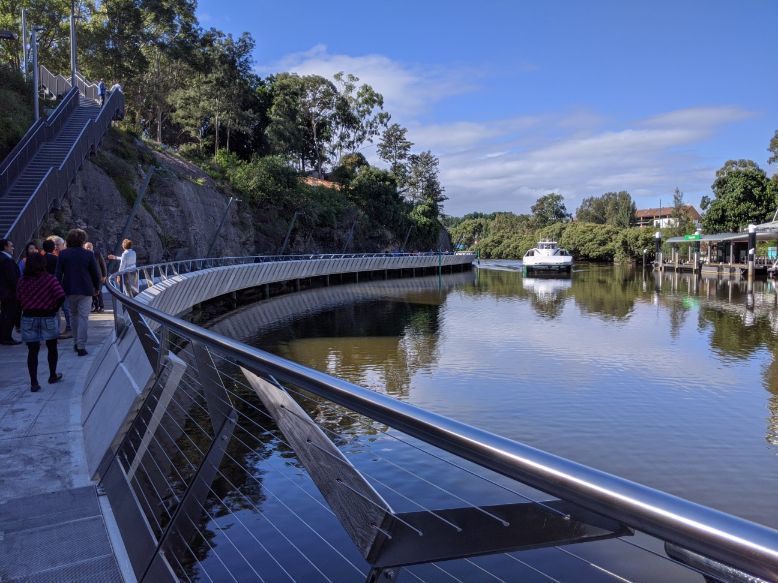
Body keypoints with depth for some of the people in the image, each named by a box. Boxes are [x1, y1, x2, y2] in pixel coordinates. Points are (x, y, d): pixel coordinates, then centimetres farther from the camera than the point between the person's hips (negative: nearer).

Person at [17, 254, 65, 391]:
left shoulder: (22, 281, 0)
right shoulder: (49, 279, -9)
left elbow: (18, 299, 1)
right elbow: (61, 296, -17)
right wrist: (54, 309, -2)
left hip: (28, 318, 2)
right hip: (48, 317, -2)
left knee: (32, 351, 5)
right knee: (52, 348, 17)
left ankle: (34, 383, 1)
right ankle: (53, 376, 29)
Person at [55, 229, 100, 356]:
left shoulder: (63, 254, 0)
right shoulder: (88, 255, -5)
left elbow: (58, 274, -1)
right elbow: (96, 273, -1)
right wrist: (96, 287, 13)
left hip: (69, 290, 3)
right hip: (85, 290, -3)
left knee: (73, 315, 20)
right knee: (83, 317, -1)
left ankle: (76, 343, 26)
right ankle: (81, 347, -7)